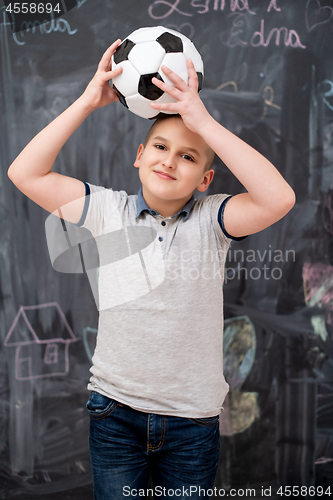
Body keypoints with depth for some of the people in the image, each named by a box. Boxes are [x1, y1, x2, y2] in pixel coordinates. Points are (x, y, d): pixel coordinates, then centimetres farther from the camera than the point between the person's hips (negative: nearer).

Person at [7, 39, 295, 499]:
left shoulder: (210, 219, -9)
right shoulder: (109, 211, -4)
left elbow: (278, 198, -27)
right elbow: (25, 173, -8)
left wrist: (204, 122, -26)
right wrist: (89, 101, -14)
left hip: (192, 421, 0)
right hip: (115, 410, 1)